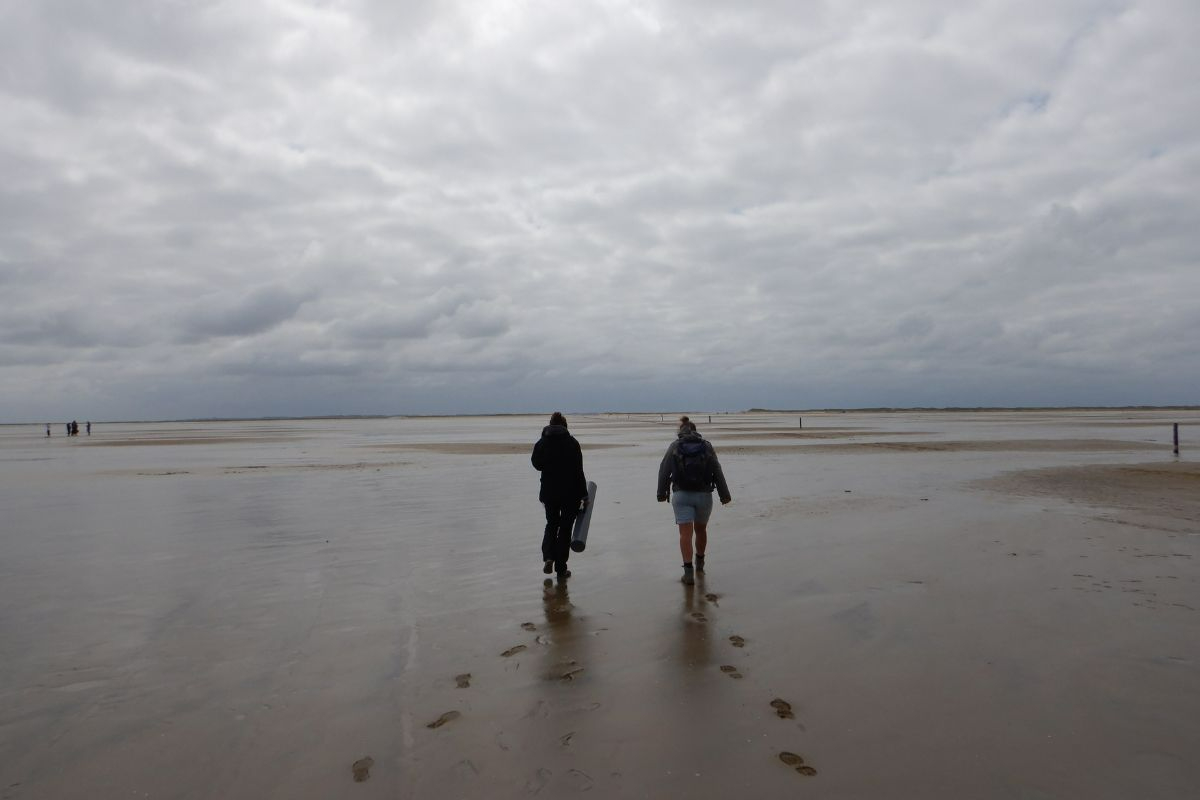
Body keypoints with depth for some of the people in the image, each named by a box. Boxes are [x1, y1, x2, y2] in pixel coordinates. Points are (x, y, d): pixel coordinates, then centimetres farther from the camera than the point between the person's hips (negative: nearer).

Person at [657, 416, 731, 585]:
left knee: (685, 533, -3)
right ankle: (700, 563, 38)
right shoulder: (706, 446, 4)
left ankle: (689, 571, -11)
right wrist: (724, 495, 2)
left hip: (681, 495, -2)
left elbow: (664, 471, 2)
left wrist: (661, 493, 13)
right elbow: (717, 472, -1)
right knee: (701, 529, 20)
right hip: (704, 495, 2)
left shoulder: (674, 446, 2)